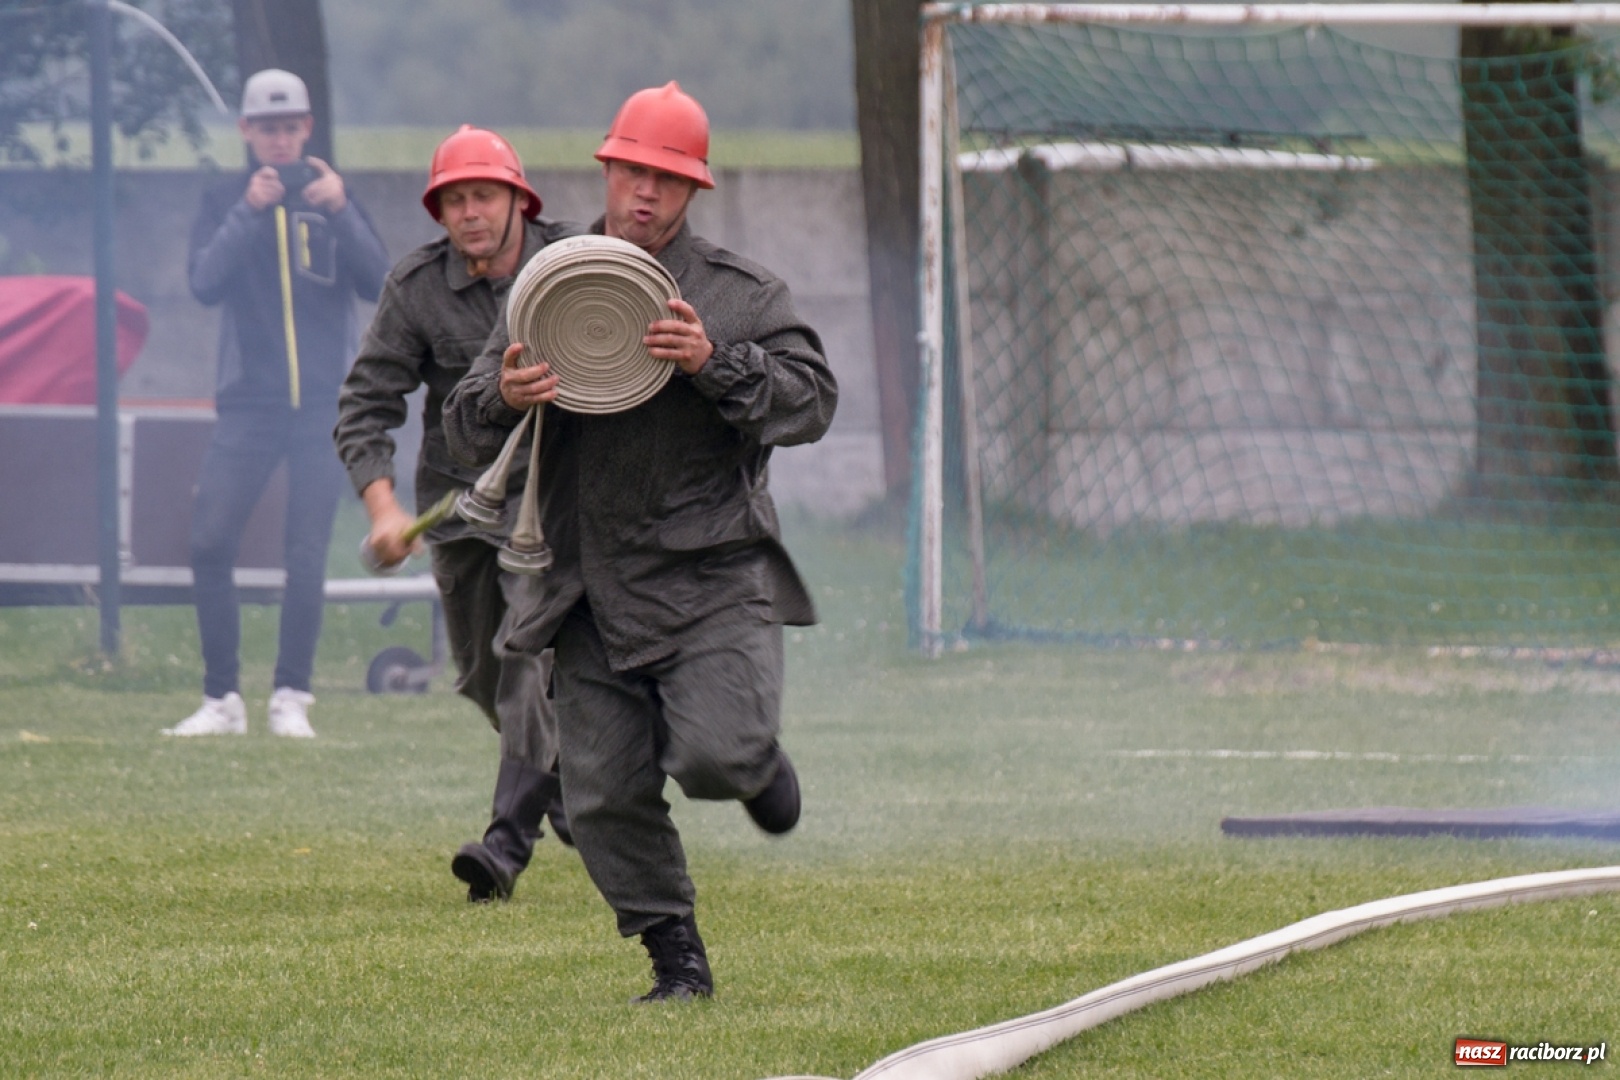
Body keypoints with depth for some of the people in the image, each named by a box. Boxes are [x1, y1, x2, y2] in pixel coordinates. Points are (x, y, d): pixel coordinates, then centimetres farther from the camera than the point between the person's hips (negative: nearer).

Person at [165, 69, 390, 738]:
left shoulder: (333, 198, 8)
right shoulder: (224, 202, 7)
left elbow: (376, 284, -4)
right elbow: (205, 283, -8)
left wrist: (340, 212, -17)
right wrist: (249, 212, -18)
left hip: (325, 405, 0)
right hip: (248, 401, 0)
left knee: (306, 556, -4)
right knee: (210, 544, -9)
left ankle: (291, 699, 3)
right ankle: (222, 700, -2)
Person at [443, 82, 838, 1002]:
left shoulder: (742, 295, 3)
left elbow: (812, 401, -7)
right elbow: (470, 432, 8)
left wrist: (716, 363, -22)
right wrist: (503, 398, -16)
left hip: (714, 583, -3)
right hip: (594, 596, 3)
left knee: (714, 756, -21)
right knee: (605, 797, 0)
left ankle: (756, 764, 16)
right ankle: (679, 960, 15)